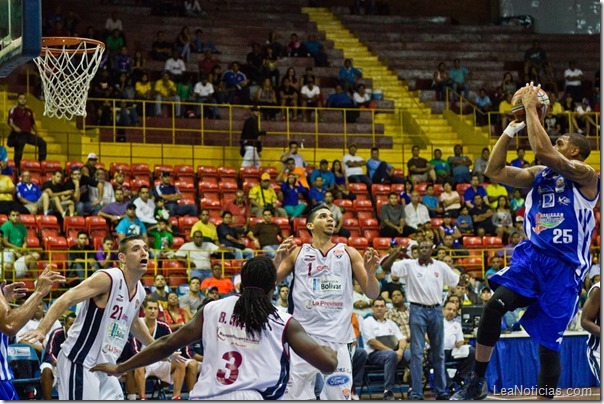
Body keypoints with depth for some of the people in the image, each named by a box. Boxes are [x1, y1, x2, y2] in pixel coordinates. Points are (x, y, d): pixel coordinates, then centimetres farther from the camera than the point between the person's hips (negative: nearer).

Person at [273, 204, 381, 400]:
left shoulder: (348, 253, 12)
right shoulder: (297, 253, 9)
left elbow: (372, 294, 10)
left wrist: (370, 273, -11)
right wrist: (277, 260, -14)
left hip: (336, 339, 1)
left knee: (339, 396, -1)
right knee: (294, 397, -3)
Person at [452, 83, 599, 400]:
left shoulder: (585, 175, -7)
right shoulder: (539, 174, 14)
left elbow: (542, 151, -22)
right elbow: (495, 171, 7)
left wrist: (532, 108, -15)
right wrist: (513, 127, 2)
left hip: (563, 266, -5)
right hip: (532, 255, 5)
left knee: (548, 342, -1)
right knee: (495, 305, -20)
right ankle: (477, 382, -11)